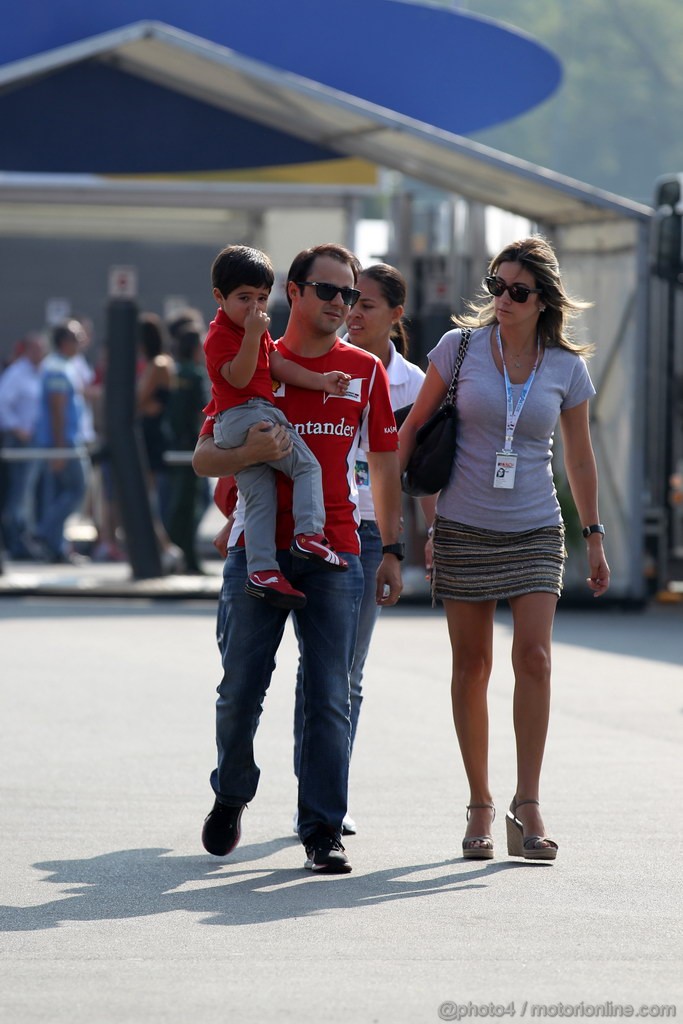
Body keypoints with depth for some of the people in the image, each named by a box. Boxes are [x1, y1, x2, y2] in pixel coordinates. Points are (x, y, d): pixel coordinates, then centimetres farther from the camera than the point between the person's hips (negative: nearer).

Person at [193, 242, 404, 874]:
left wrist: (392, 550, 9)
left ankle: (323, 831, -2)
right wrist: (247, 454, -18)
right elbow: (204, 457, 4)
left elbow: (384, 465, 14)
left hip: (334, 551, 0)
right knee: (242, 687, 1)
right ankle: (232, 795, 26)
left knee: (330, 695, -5)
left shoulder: (366, 371, 10)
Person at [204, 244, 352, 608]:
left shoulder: (259, 328, 21)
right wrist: (252, 335, -30)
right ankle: (309, 534, -22)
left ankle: (262, 571, -3)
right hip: (246, 414, -10)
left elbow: (279, 366, 17)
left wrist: (320, 380, 7)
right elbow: (238, 377, -20)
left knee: (259, 499, 3)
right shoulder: (221, 335, -9)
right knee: (307, 465, -11)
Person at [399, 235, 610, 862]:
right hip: (464, 529, 0)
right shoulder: (460, 347, -2)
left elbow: (580, 459, 11)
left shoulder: (567, 367, 1)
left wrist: (594, 538, 13)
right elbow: (413, 427, 6)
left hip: (535, 531, 0)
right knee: (472, 665, 3)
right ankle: (480, 806, 13)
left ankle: (528, 808, -12)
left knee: (534, 657, -13)